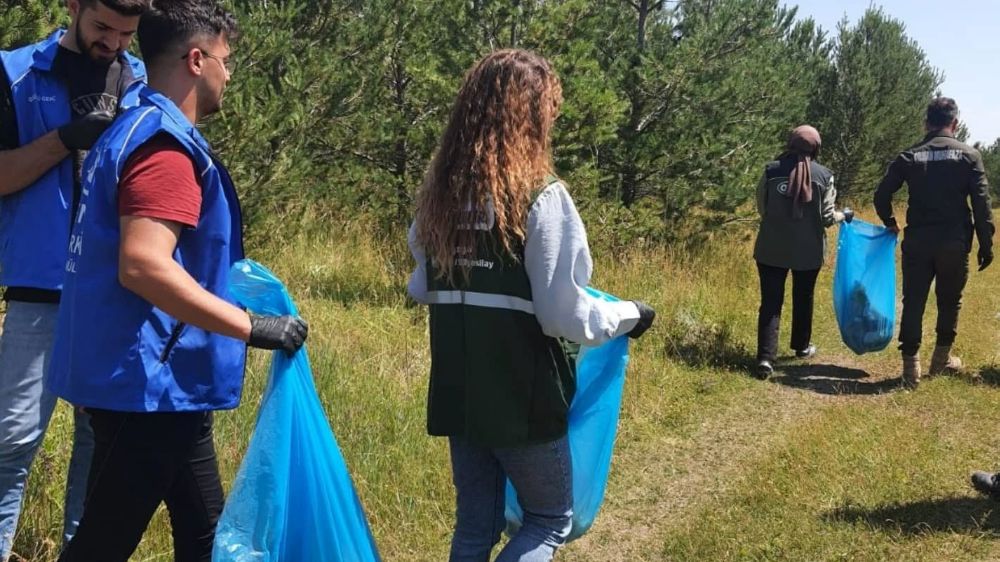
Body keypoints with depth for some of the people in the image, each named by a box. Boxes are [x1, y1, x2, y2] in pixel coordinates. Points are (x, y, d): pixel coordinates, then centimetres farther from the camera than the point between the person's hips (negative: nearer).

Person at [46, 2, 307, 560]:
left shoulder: (133, 131, 15)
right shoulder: (166, 144, -18)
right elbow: (143, 266, -30)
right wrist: (250, 326, -26)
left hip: (156, 383, 11)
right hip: (148, 384, -11)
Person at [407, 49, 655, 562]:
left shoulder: (438, 192, 2)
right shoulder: (540, 196, -16)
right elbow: (565, 315, -16)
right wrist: (628, 315, 1)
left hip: (456, 393, 6)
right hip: (520, 397, -6)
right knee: (552, 519, 14)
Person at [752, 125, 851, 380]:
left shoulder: (772, 170, -5)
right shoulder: (823, 175, -6)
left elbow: (762, 208, 4)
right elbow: (826, 217, -3)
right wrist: (844, 215, 19)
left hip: (772, 248, 0)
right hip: (808, 250, 1)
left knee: (771, 303, -1)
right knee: (803, 299, 20)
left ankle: (765, 358, -12)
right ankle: (802, 346, 37)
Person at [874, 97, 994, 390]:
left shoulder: (909, 156, 4)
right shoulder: (968, 155, -1)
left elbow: (881, 194, 3)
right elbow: (981, 203, -6)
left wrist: (890, 223, 22)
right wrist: (986, 244, 0)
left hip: (917, 240, 1)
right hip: (954, 241, -1)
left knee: (913, 302, 3)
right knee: (949, 300, 16)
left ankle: (911, 367, -1)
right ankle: (942, 358, 26)